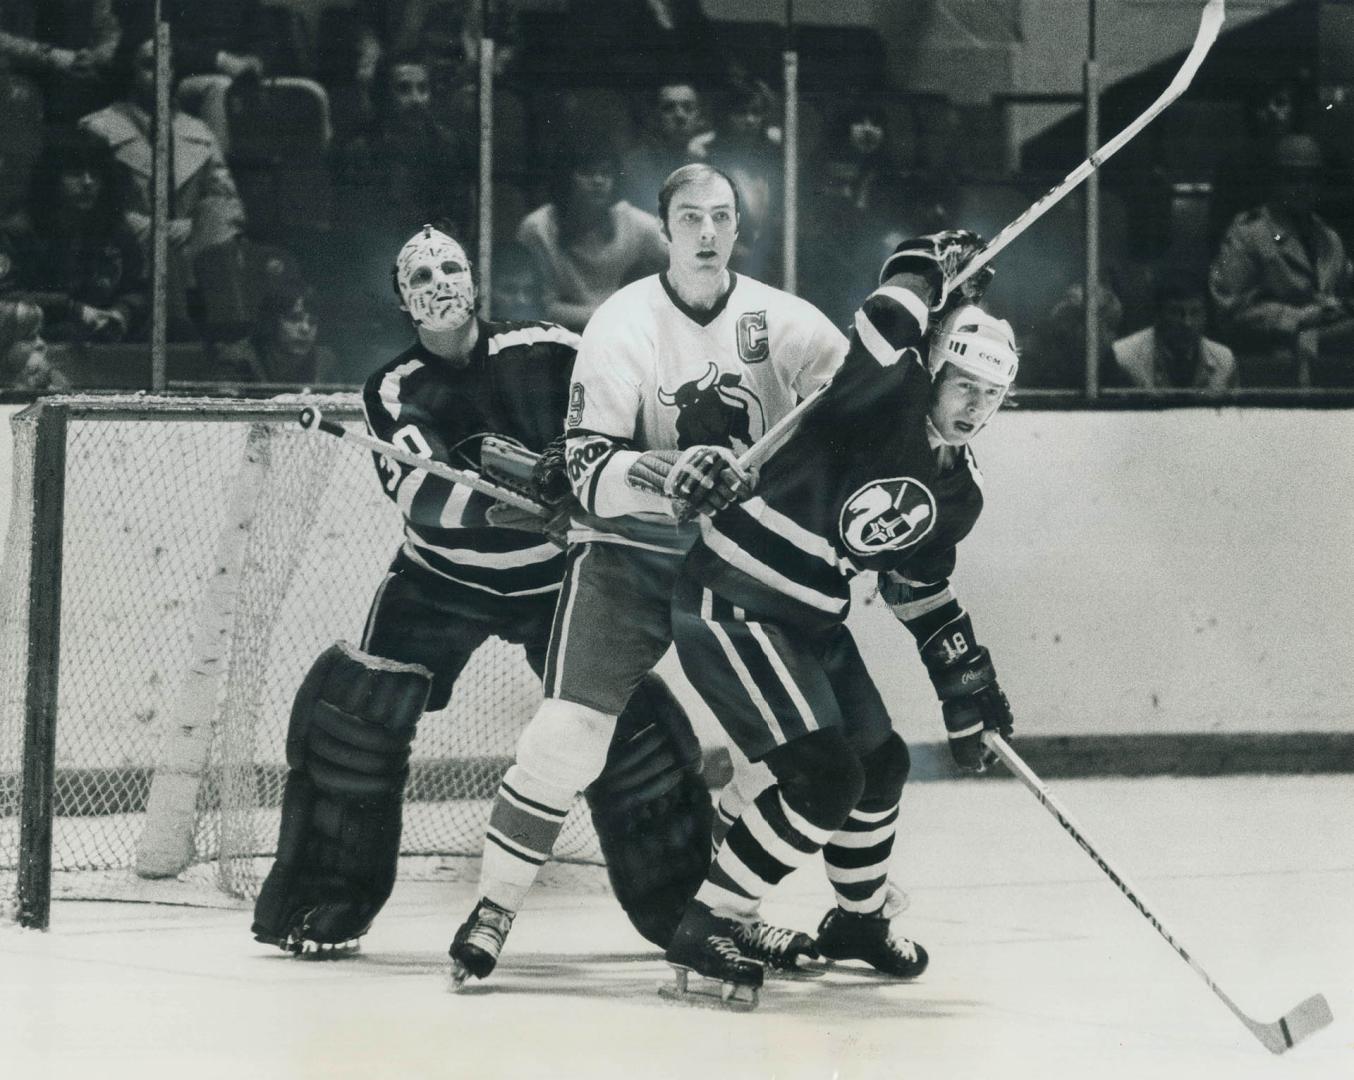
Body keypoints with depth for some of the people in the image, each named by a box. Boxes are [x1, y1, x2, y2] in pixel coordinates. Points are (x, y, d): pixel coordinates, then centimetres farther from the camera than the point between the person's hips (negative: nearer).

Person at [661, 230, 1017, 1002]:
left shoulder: (957, 491, 8)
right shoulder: (884, 405, -18)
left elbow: (923, 588, 19)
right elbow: (881, 340, -41)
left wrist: (968, 685, 16)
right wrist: (929, 274, -31)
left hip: (811, 621, 10)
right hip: (730, 610, -10)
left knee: (881, 763, 18)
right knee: (823, 778, -18)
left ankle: (858, 920, 43)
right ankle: (705, 930, -9)